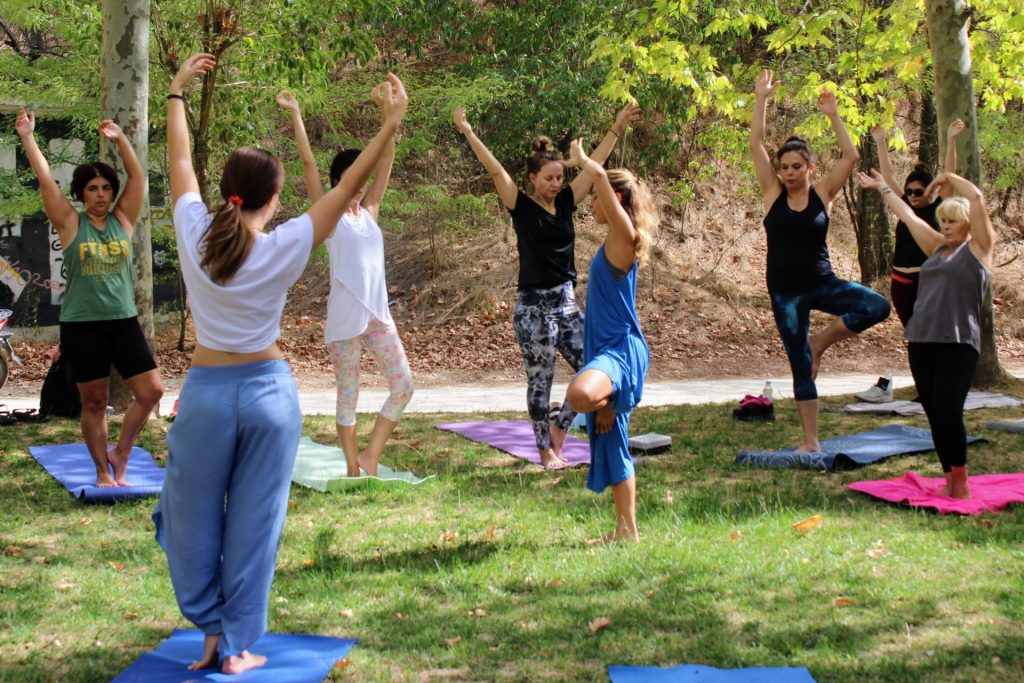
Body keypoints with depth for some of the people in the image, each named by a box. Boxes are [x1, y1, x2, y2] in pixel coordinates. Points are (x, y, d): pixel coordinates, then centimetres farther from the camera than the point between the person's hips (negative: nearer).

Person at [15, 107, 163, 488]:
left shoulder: (123, 220, 5)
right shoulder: (70, 224, -2)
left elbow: (137, 176, 1)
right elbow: (45, 180, -7)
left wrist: (120, 138, -5)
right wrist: (27, 138, -9)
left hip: (124, 321, 3)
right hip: (82, 326, -3)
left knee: (151, 390, -3)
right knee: (95, 402, 5)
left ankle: (119, 455, 15)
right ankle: (103, 471, 19)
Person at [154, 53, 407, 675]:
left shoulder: (196, 236, -8)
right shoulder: (284, 248, -13)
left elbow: (180, 161, 6)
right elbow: (348, 188, -10)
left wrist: (178, 91, 19)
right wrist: (390, 126, -9)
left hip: (208, 389, 1)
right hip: (268, 390, -1)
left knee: (195, 515, 15)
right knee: (254, 520, 8)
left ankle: (212, 629, 22)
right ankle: (239, 645, 15)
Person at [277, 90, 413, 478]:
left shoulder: (369, 212, 12)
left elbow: (386, 160, 9)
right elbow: (308, 163, -7)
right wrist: (295, 115, -8)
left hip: (378, 314, 5)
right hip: (344, 317, -5)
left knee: (403, 386, -2)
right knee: (348, 396, 4)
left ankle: (371, 455, 10)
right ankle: (354, 468, 13)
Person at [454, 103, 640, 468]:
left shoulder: (566, 202, 8)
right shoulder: (522, 206, -6)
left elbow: (594, 165, 9)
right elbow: (495, 169, -16)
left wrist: (617, 128, 9)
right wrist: (468, 133, -24)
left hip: (566, 303, 6)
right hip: (533, 306, -6)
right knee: (540, 382, 2)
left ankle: (559, 429, 19)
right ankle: (545, 449, 14)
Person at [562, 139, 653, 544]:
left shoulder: (623, 234, -11)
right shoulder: (614, 241, 14)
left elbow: (601, 176, -22)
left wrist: (582, 161, -4)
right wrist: (579, 163, 32)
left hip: (620, 350, -10)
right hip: (606, 349, 10)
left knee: (579, 395, -42)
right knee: (610, 445, 13)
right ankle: (626, 531, 19)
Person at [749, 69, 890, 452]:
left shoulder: (822, 194, -2)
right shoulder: (773, 193, -1)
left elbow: (851, 156, -12)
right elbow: (756, 145, -6)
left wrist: (833, 115, -14)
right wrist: (761, 100, -7)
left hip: (822, 283, 0)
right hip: (785, 291, 0)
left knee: (877, 307, -23)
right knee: (800, 367, 2)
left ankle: (821, 342, -2)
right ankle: (810, 441, 12)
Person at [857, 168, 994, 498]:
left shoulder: (978, 248, 2)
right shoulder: (937, 248, 18)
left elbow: (977, 198, -7)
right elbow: (908, 216, 29)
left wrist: (949, 179, 7)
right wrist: (883, 187, 37)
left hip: (958, 345, -6)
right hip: (921, 343, 6)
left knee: (949, 415, -13)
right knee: (935, 417, 6)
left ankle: (961, 481, 1)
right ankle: (949, 480, 15)